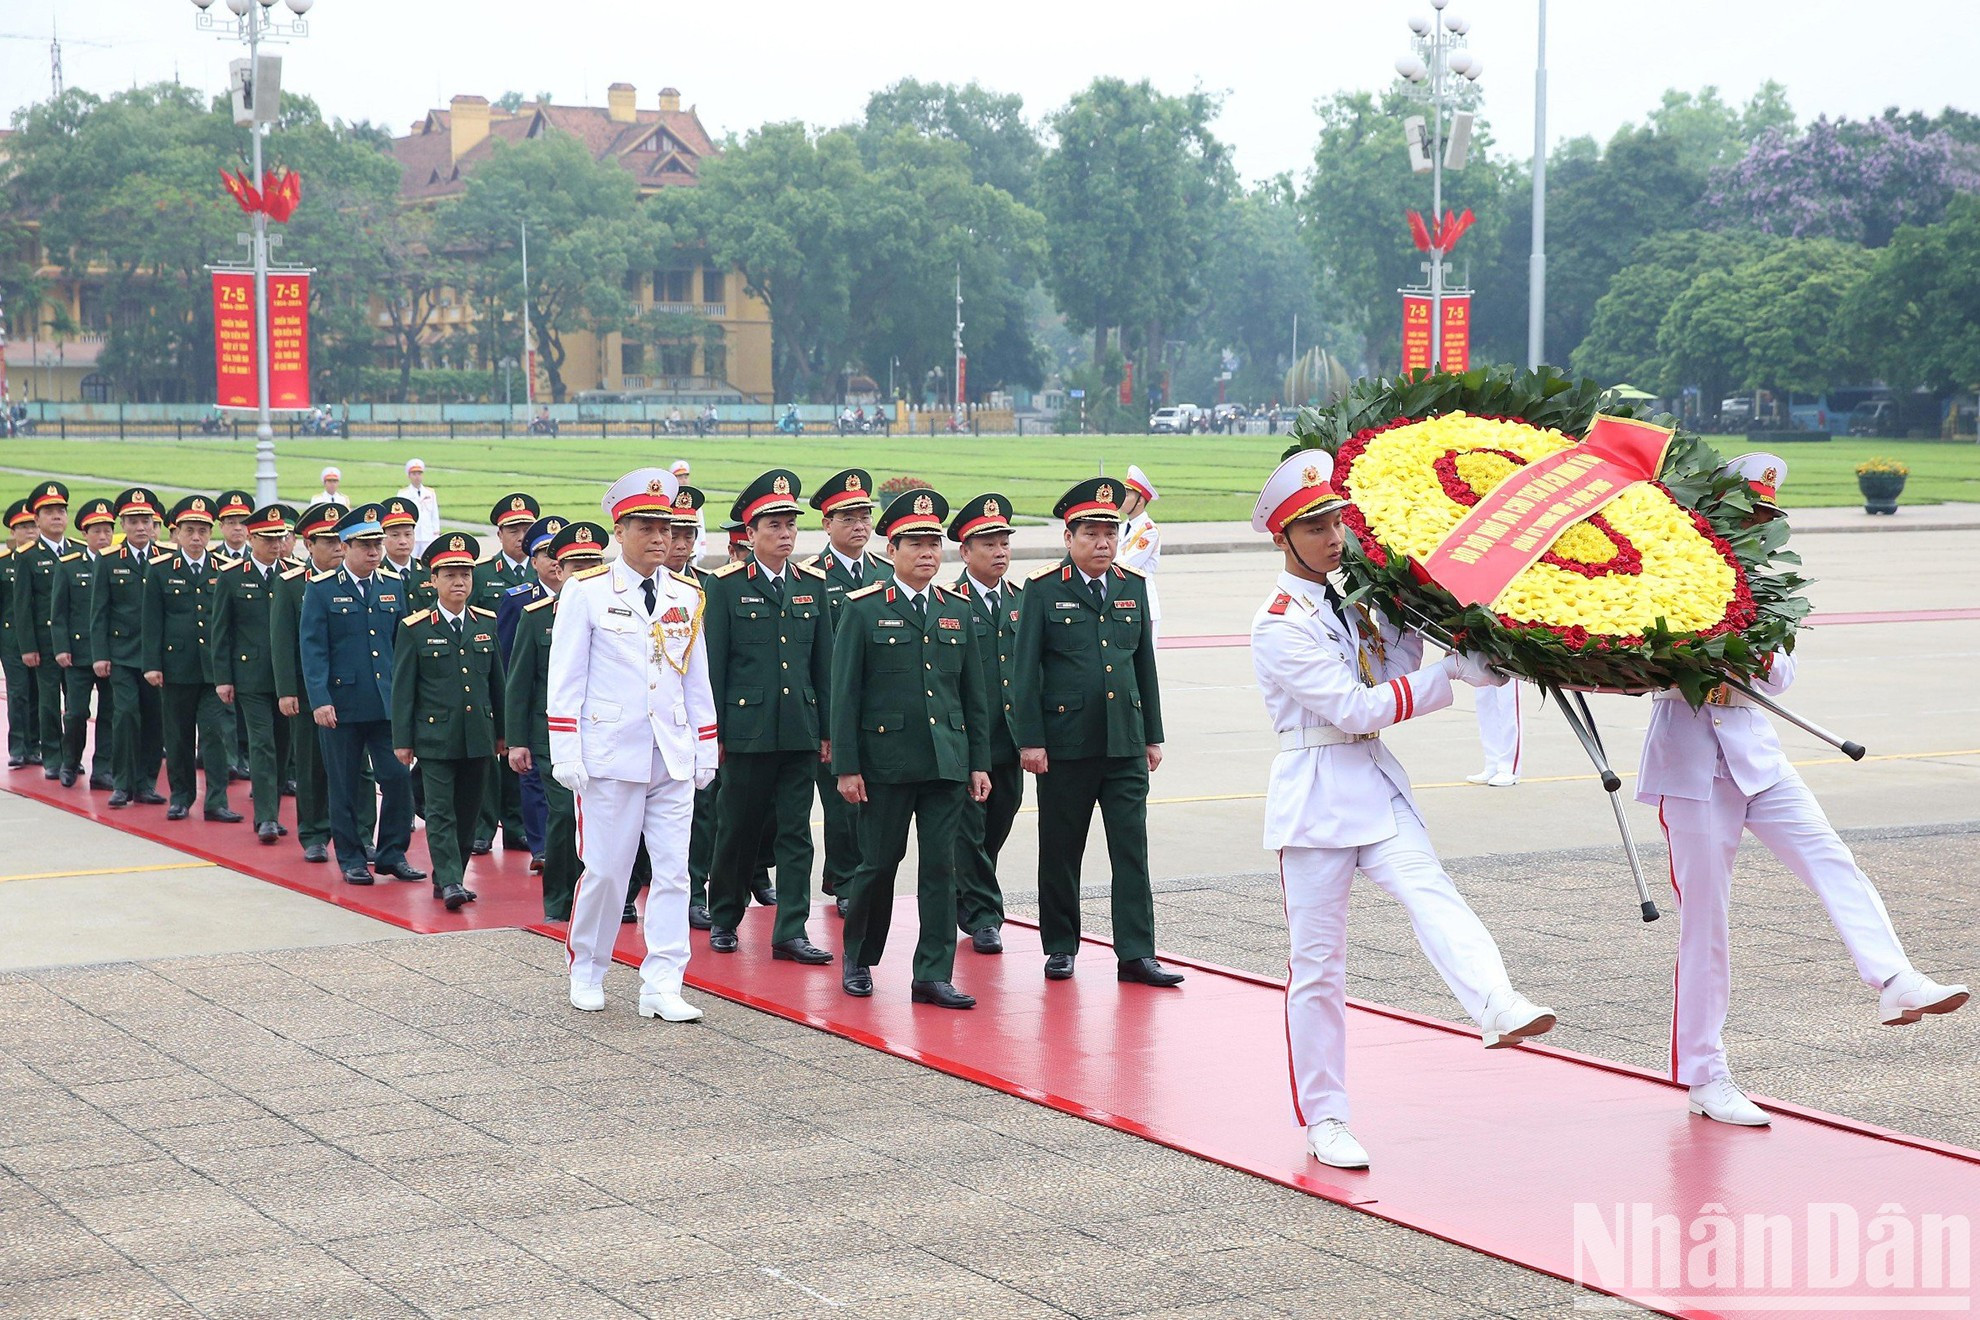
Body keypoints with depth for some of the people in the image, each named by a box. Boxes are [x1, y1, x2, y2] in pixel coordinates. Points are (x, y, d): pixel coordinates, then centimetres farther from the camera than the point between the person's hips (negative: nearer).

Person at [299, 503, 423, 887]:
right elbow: (312, 648, -7)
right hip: (342, 704, -3)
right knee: (344, 785, 5)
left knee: (398, 777, -4)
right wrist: (319, 700, -15)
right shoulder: (321, 589, -2)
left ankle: (392, 854, 10)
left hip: (388, 703, 3)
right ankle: (351, 858, 16)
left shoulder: (394, 586, 9)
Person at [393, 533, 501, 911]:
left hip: (479, 737, 4)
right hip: (435, 736, -4)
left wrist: (502, 733, 13)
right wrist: (402, 740, -4)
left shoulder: (487, 624, 9)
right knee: (441, 812, -7)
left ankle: (447, 879, 18)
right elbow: (402, 689, -1)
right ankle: (450, 883, -9)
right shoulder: (415, 629, -2)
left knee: (467, 811, 8)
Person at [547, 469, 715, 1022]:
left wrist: (706, 750, 12)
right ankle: (586, 973, 20)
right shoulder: (586, 592, -2)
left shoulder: (688, 597, 10)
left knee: (673, 872, -1)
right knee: (604, 870, 2)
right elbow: (565, 679, -3)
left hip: (673, 758, 4)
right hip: (610, 755, -4)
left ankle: (661, 986, 1)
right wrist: (566, 755, -7)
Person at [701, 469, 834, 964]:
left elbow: (823, 663, 12)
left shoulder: (812, 584, 10)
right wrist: (715, 732, -5)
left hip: (801, 732, 3)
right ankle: (724, 919, 24)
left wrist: (827, 730, 9)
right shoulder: (726, 585, -2)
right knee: (737, 829, 7)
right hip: (747, 730, -3)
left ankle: (790, 932, 5)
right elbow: (713, 665, -2)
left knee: (796, 833, 2)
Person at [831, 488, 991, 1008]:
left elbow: (974, 695, 13)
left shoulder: (958, 610, 10)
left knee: (941, 867, 1)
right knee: (879, 863, 5)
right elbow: (844, 693, -4)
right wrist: (846, 767, -9)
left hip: (947, 763, 3)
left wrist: (979, 763, 8)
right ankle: (857, 960, 25)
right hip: (886, 763, -3)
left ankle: (933, 975, 5)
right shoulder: (864, 609, -2)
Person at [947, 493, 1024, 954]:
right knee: (969, 827, -1)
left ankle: (966, 900, 29)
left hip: (1010, 739, 5)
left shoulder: (1023, 599, 10)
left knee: (997, 828, 13)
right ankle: (981, 916, 6)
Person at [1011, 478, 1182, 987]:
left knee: (1132, 847, 0)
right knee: (1060, 850, 6)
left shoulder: (1132, 586, 10)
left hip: (1126, 743, 3)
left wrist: (1153, 735, 12)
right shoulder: (1043, 590, -3)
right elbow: (1027, 670, -4)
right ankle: (1060, 946, 19)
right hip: (1065, 744, -3)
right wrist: (1029, 740, -9)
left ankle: (1136, 953, 2)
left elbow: (1145, 663, 14)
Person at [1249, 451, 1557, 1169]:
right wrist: (1454, 673, -17)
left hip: (1377, 783, 5)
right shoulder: (1278, 625, -12)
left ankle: (1500, 1007, -46)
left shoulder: (1347, 598, 12)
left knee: (1430, 892, -23)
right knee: (1318, 961, 1)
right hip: (1316, 794, -5)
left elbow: (1396, 672, 16)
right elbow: (1357, 709, -17)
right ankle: (1321, 1118, 11)